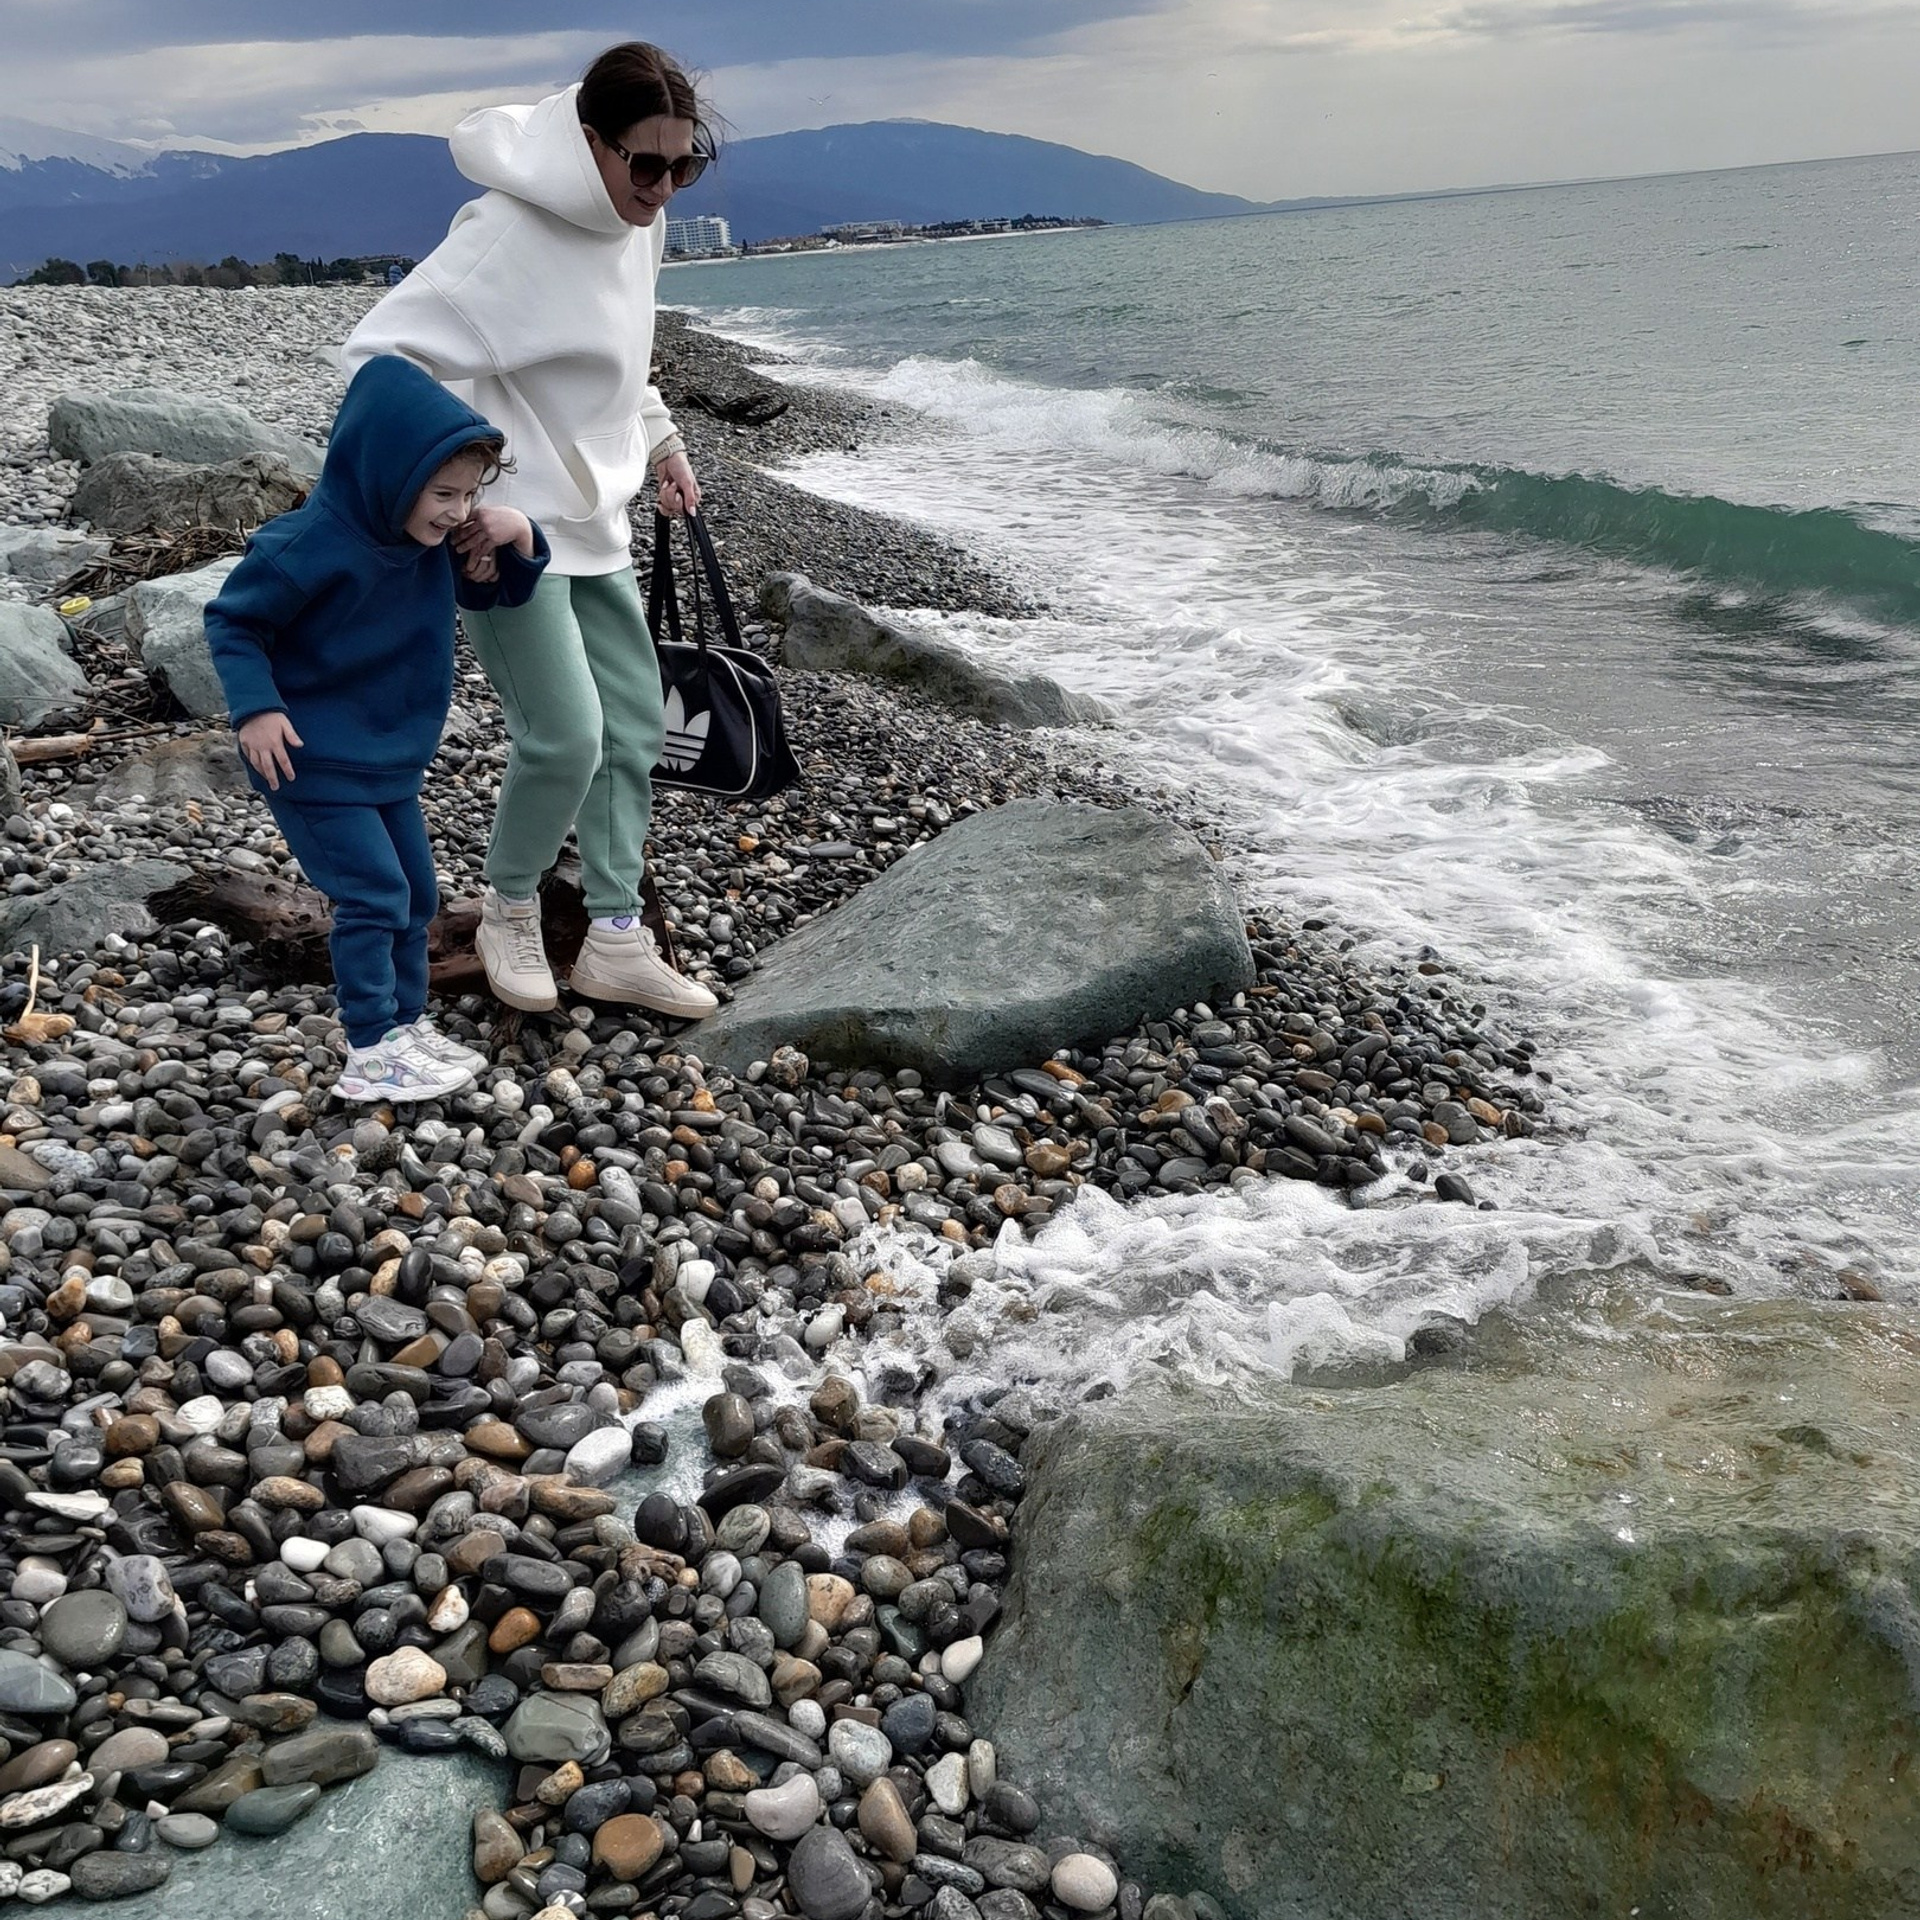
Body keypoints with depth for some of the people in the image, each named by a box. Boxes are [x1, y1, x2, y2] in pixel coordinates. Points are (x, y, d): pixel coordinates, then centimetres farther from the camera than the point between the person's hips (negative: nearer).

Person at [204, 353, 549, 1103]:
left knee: (415, 893, 12)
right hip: (313, 761, -8)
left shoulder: (430, 543, -2)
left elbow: (493, 591, 11)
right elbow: (232, 620, -15)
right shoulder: (311, 545, -24)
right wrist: (256, 708, -27)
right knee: (374, 896, -10)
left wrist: (521, 538, -10)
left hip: (392, 760, 8)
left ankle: (408, 1023, 26)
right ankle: (373, 1053, -1)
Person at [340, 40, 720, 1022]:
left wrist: (660, 438, 13)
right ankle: (509, 913, 17)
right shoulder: (509, 234, -23)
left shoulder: (635, 217, 3)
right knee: (565, 738, -11)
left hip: (588, 518, 9)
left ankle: (616, 940, 20)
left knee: (634, 722, 9)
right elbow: (381, 355, -24)